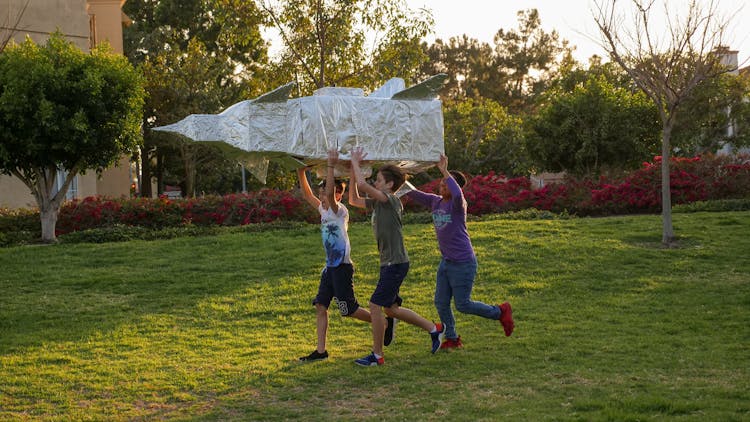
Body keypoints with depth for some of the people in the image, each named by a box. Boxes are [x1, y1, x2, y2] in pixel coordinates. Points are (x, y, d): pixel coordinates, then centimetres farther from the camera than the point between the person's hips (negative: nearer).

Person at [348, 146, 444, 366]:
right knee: (391, 309, 16)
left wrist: (355, 162, -11)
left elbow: (363, 185, -25)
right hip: (388, 264, 10)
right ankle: (433, 328, 28)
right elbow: (353, 199, 20)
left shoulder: (391, 200, -15)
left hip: (396, 264, -10)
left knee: (375, 305, -7)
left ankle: (377, 355, 1)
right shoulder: (377, 203, 11)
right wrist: (353, 171, 12)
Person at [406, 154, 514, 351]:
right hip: (446, 262, 7)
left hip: (463, 263, -7)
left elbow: (458, 194, -39)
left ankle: (500, 312, 18)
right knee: (441, 302, 8)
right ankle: (452, 338, 24)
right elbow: (413, 194, 6)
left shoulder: (457, 204, -15)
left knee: (462, 305, -2)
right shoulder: (435, 201, 6)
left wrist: (444, 171, -36)